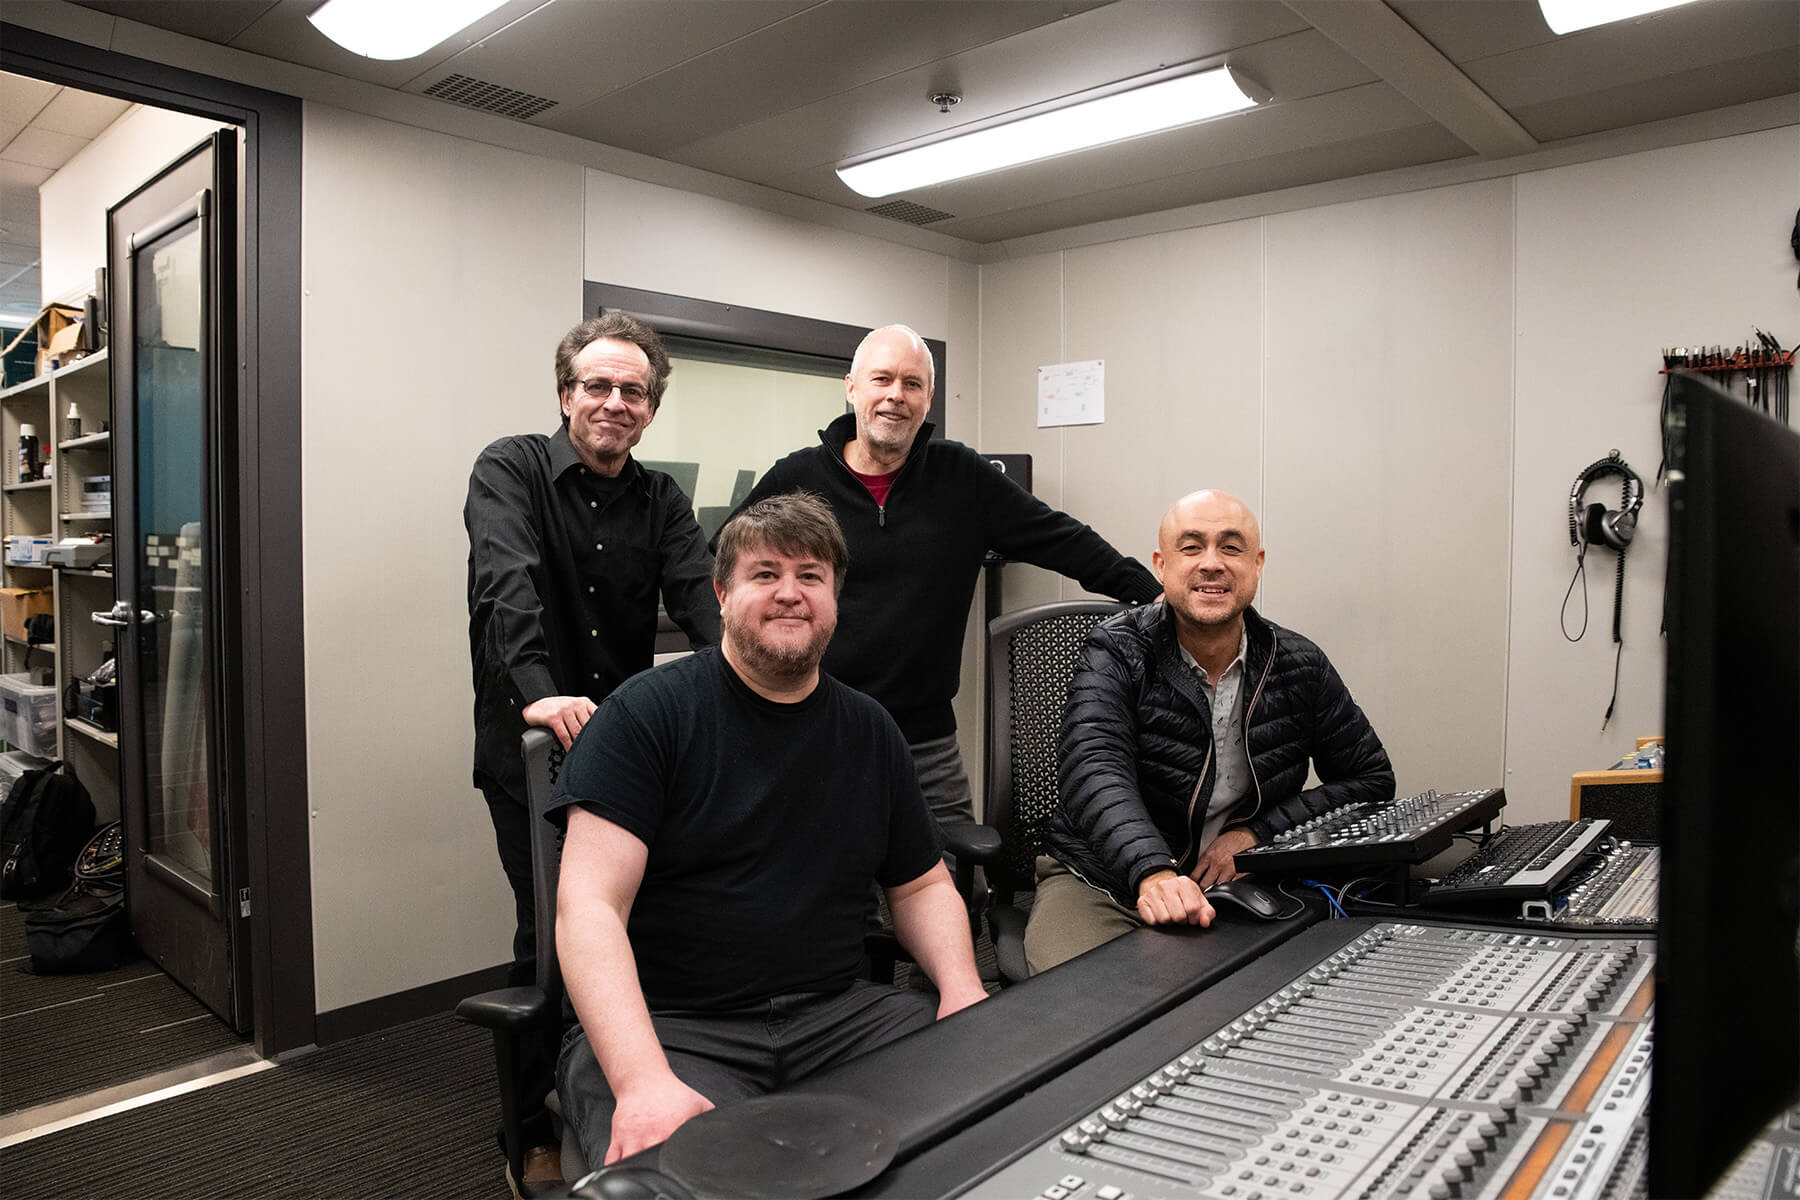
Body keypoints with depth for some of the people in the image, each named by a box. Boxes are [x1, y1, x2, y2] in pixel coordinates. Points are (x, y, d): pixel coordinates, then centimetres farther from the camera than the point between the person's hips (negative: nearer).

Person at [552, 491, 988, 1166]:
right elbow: (589, 906, -13)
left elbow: (922, 885, 19)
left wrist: (961, 989, -2)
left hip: (835, 1012, 5)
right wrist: (644, 1080, -27)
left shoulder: (869, 731, 12)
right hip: (668, 1026, -5)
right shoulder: (647, 713, -5)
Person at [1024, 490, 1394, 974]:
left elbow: (1372, 779, 8)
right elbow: (1094, 771, -25)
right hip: (1101, 882, -3)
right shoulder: (1116, 653, -9)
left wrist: (1258, 834, -8)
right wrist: (1153, 873, -44)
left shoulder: (1301, 666, 2)